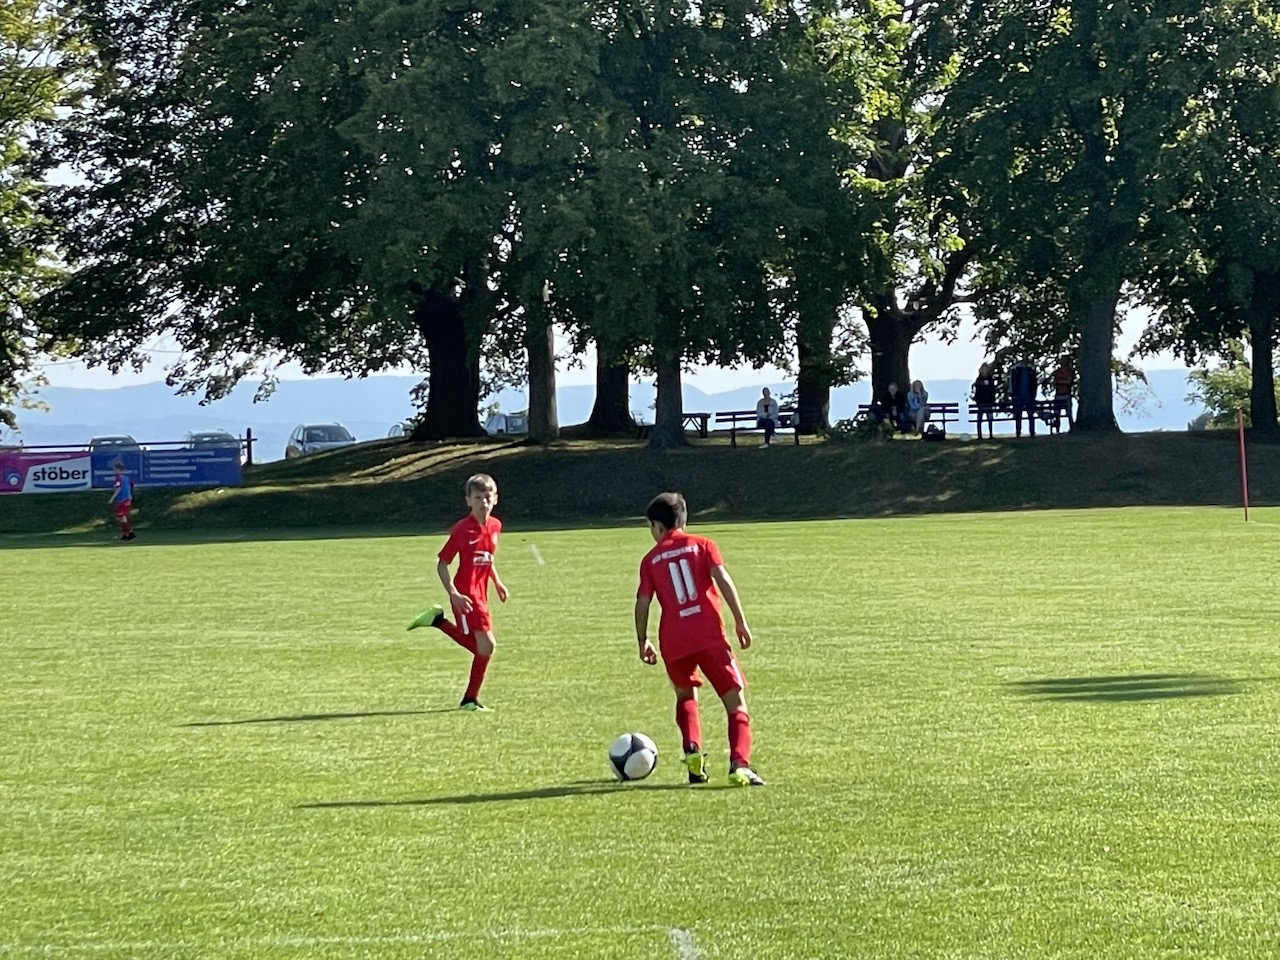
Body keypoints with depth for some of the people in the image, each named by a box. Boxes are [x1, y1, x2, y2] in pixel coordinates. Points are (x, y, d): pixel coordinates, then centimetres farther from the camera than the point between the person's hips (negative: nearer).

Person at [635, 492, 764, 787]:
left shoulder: (651, 560, 10)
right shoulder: (702, 545, 8)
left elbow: (642, 604, 6)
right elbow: (723, 580, -4)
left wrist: (642, 641, 16)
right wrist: (740, 621, -4)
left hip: (673, 642, 2)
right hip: (709, 635, -2)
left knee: (686, 696, 28)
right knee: (735, 702, 2)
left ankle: (693, 752, 6)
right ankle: (739, 764, -20)